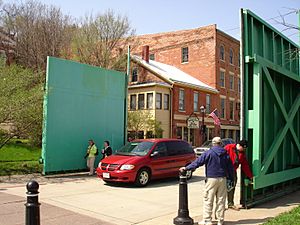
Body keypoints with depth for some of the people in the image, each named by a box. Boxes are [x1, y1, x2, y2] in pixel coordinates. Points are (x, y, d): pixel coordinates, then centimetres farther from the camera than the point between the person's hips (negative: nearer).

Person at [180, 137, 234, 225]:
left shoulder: (209, 153, -6)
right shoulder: (225, 154, 7)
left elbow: (197, 162, -8)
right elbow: (230, 167, 10)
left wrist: (186, 168, -3)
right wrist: (231, 178, 18)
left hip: (211, 179, -4)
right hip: (223, 179, 4)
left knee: (208, 200, 2)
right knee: (221, 200, 11)